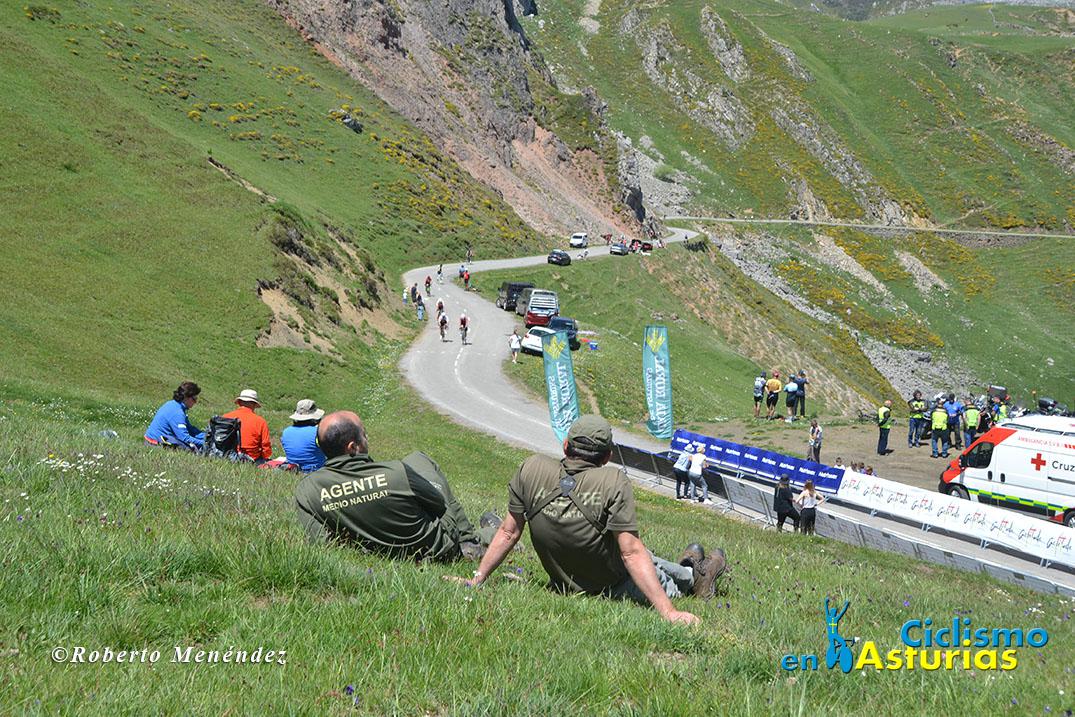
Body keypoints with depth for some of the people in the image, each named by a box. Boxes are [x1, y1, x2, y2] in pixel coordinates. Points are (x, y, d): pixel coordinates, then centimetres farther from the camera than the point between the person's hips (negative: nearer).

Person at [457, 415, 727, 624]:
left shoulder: (531, 469, -15)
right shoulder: (613, 483, -26)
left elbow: (509, 532, -8)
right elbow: (632, 553, -28)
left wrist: (476, 580, 3)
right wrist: (668, 612, -26)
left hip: (565, 587, 5)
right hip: (616, 589, -5)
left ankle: (691, 574, 51)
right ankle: (694, 576, 53)